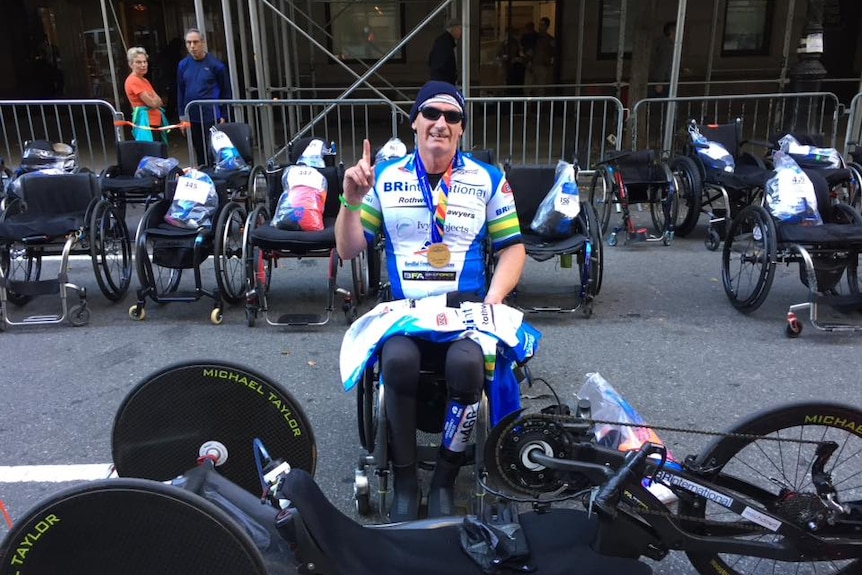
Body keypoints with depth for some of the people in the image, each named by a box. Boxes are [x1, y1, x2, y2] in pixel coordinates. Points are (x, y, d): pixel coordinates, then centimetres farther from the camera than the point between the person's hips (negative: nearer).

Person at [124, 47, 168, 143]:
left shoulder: (144, 80, 17)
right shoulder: (133, 81, -10)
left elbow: (159, 101, 12)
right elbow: (152, 103, -16)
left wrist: (153, 100, -7)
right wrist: (155, 100, 4)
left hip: (154, 122, 9)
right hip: (145, 122, -9)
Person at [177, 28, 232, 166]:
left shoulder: (215, 65, -5)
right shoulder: (183, 65, 6)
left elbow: (225, 92, -1)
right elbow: (180, 92, 11)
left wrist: (223, 116, -5)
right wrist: (182, 116, 8)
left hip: (212, 118, -4)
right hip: (192, 118, 4)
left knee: (213, 154, -3)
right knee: (200, 155, 13)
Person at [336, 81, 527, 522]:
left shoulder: (488, 180, 8)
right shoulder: (384, 177, 8)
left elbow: (512, 247, 9)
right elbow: (348, 250, 8)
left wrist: (492, 301, -8)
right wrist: (351, 201, -10)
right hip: (403, 305, 0)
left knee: (466, 362, -33)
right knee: (398, 360, -33)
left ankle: (445, 478, -9)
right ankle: (404, 477, -10)